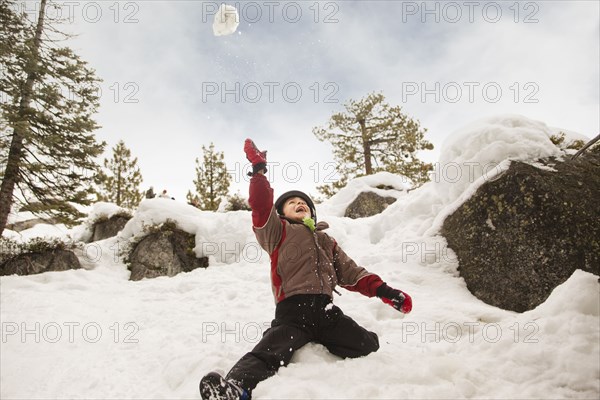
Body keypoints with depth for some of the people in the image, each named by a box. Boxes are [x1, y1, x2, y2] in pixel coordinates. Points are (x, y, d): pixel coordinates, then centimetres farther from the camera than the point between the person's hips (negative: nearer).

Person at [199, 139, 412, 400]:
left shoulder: (326, 241, 33)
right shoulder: (278, 231, 19)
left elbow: (350, 273, 26)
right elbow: (261, 207, 1)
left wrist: (382, 290, 12)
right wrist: (259, 170, -5)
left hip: (327, 310, 5)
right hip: (293, 310, -5)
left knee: (371, 348, -8)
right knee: (270, 351, -31)